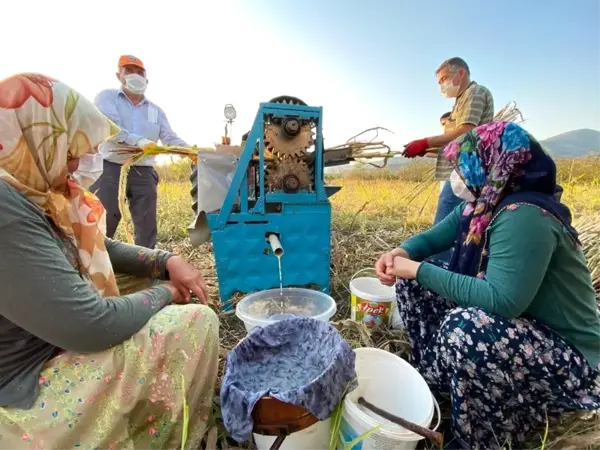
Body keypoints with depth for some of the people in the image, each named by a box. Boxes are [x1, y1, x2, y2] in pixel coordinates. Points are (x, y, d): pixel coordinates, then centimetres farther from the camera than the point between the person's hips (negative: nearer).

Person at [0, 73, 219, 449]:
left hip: (60, 338, 10)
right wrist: (164, 293, -14)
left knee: (154, 289, 14)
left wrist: (167, 261, -4)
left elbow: (101, 249, 11)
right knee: (196, 323, -14)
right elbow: (91, 326, -32)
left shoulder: (33, 191, 2)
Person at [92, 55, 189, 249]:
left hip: (143, 173, 4)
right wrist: (138, 141, -28)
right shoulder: (107, 97, 7)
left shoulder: (156, 111, 18)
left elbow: (170, 138, 7)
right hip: (110, 168, -3)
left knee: (147, 226, 4)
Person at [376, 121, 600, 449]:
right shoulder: (476, 208, -3)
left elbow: (502, 301, -37)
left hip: (568, 357, -8)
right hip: (516, 327, 9)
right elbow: (431, 238, 7)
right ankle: (435, 383, 15)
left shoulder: (524, 216, -29)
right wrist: (401, 254, -15)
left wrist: (418, 270, -31)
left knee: (465, 327, -38)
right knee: (413, 284, 1)